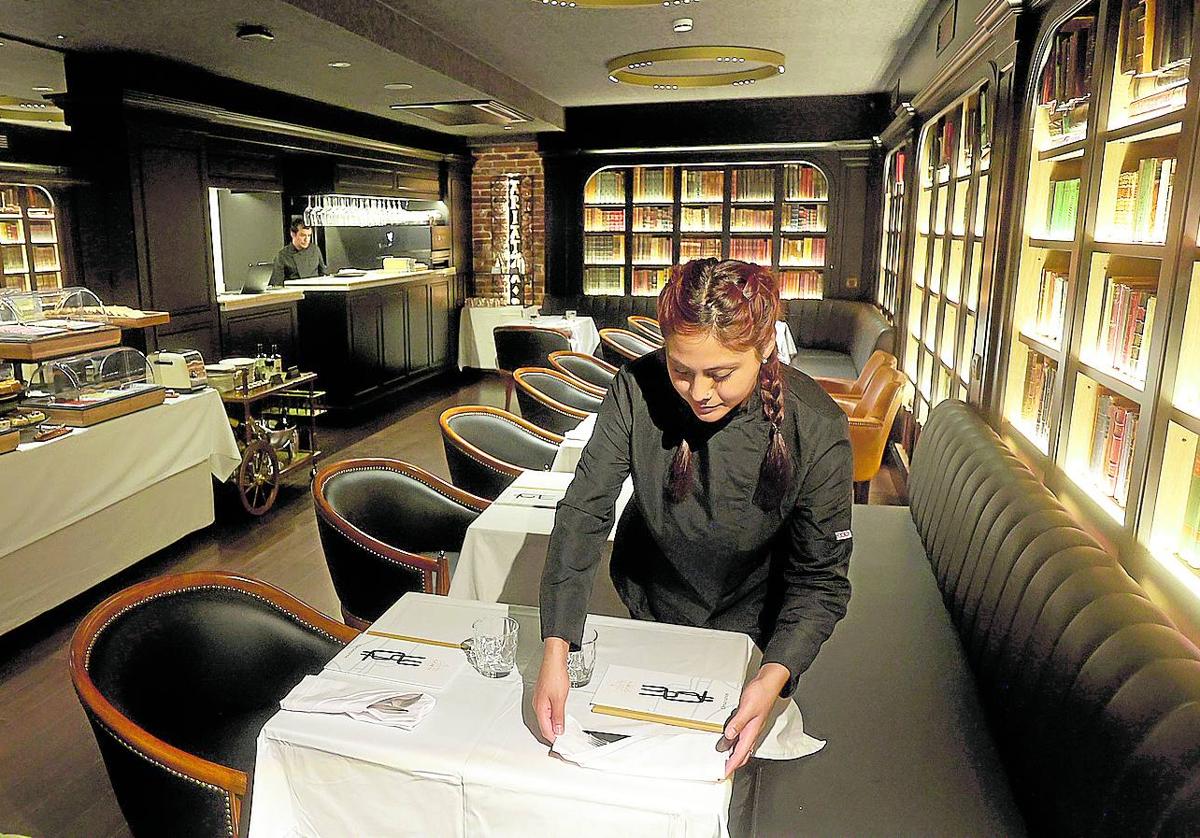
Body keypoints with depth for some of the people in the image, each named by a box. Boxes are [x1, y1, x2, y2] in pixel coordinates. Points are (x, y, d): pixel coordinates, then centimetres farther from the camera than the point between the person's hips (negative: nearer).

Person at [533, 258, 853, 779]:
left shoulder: (817, 431, -29)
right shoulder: (637, 389, -27)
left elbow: (820, 580, -21)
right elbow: (584, 512, -25)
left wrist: (774, 677, -37)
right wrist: (555, 648, -34)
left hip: (750, 619, -1)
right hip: (650, 600, 2)